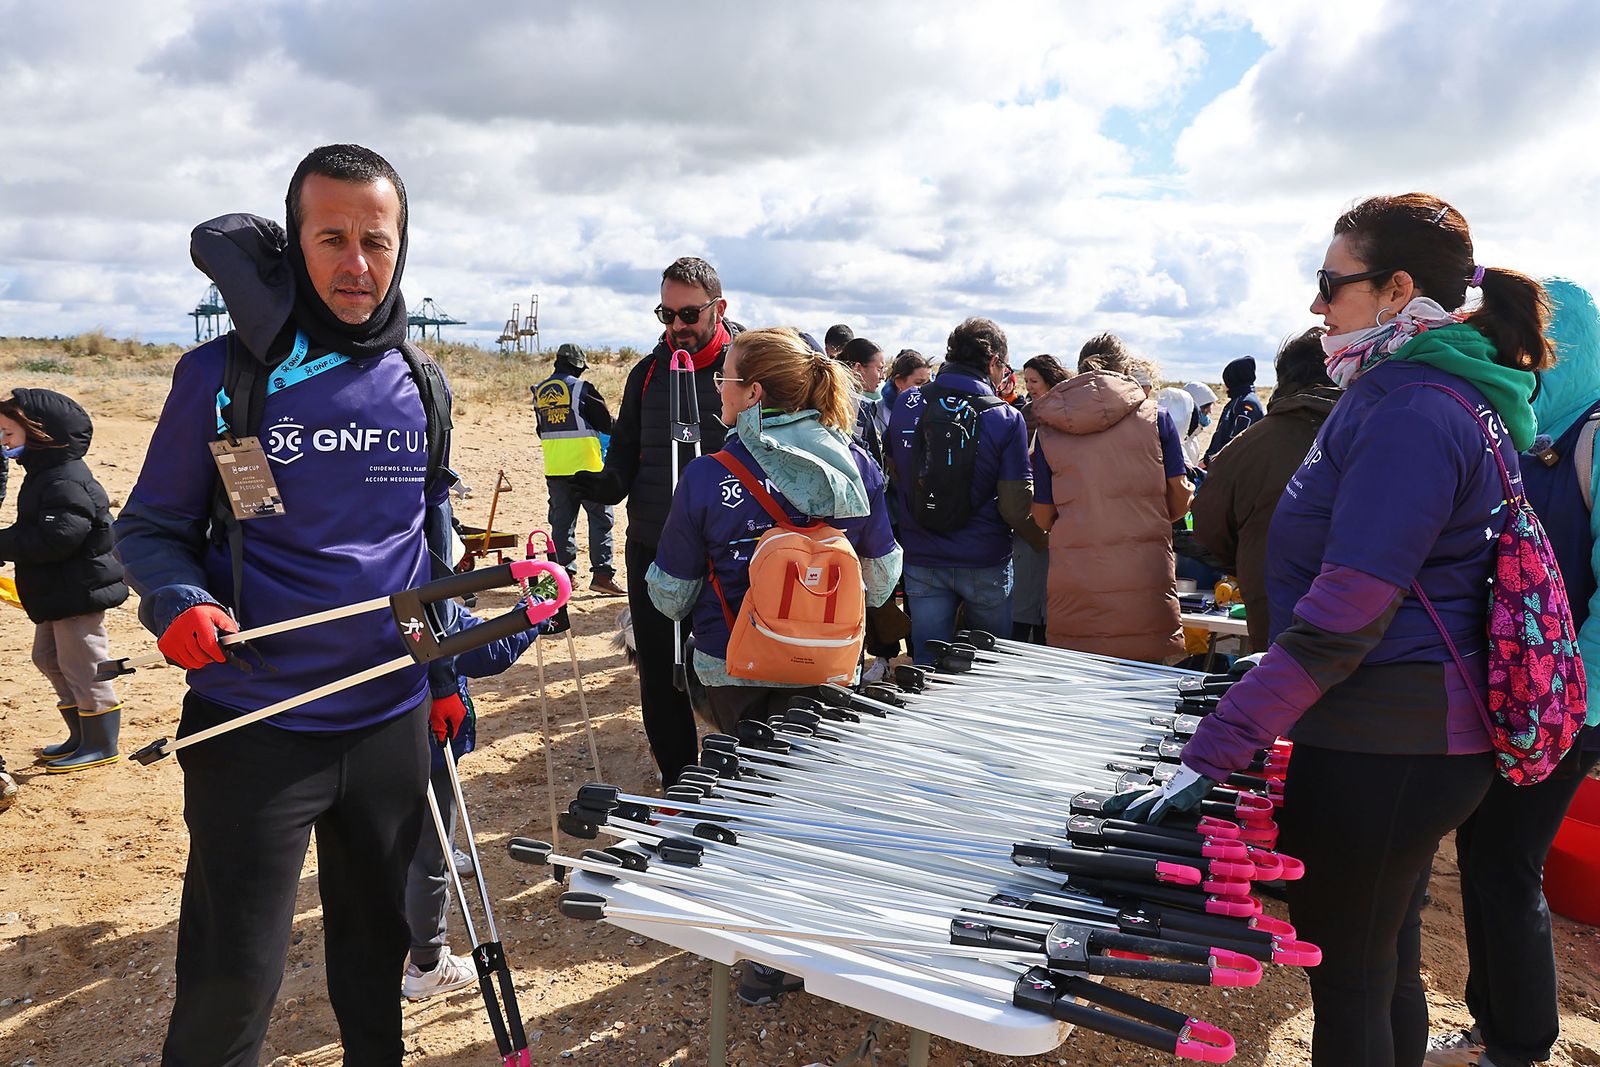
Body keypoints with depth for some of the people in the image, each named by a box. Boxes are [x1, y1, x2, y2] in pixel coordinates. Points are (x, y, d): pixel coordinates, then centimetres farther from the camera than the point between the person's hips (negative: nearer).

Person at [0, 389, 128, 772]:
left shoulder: (65, 481, -22)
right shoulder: (44, 473, 11)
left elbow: (56, 537, -30)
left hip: (79, 591, -11)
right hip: (57, 592, 11)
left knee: (83, 667, -2)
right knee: (48, 659, 19)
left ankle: (101, 745, 11)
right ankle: (81, 737, 30)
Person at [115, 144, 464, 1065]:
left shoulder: (420, 386, 3)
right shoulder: (223, 376, -7)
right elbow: (149, 527, 0)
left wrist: (446, 672, 13)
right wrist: (176, 602, -21)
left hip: (393, 722, 4)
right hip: (253, 728, -3)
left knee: (378, 939, 19)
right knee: (232, 980, 3)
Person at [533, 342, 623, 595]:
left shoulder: (539, 392, 10)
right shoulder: (582, 388, -8)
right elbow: (607, 424, -5)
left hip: (554, 469, 6)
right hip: (585, 465, -6)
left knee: (561, 520, 11)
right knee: (600, 517, 0)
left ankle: (565, 572, 13)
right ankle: (602, 574, -3)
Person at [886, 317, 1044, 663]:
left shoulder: (905, 404, -2)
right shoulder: (1006, 418, -12)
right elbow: (1015, 507, -14)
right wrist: (1045, 542, 4)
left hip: (921, 560, 2)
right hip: (985, 563, -2)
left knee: (927, 666, 9)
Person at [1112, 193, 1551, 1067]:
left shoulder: (1412, 414, -21)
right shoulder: (1450, 397, 11)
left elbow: (1345, 616, -27)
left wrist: (1213, 753, -27)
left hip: (1377, 752, -10)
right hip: (1418, 735, 10)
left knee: (1345, 984, 5)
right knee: (1387, 967, 23)